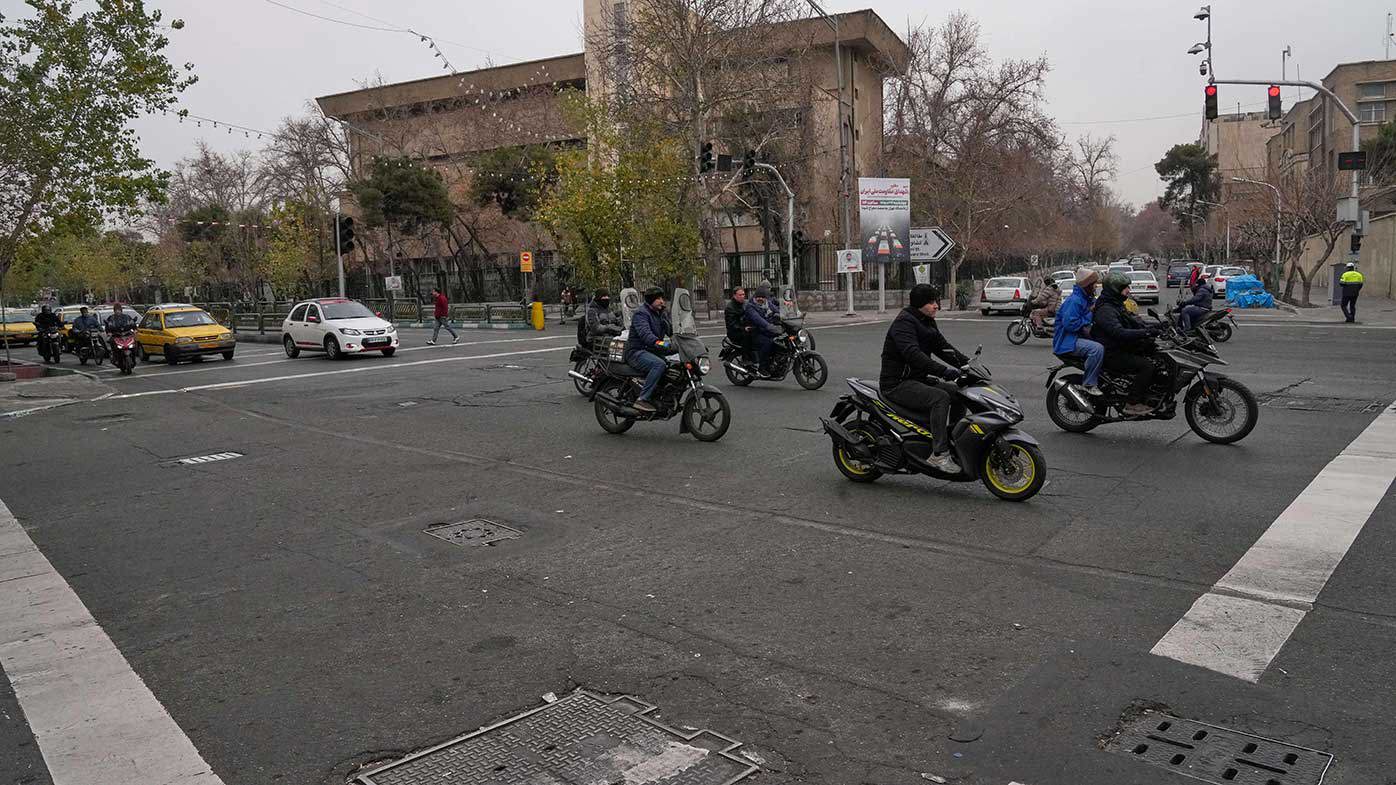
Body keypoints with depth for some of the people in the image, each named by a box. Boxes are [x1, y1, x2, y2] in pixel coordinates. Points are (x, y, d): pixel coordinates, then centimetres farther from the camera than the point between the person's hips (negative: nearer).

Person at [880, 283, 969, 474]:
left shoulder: (927, 323, 14)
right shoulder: (904, 322, -16)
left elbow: (943, 347, 15)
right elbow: (913, 354, -30)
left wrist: (968, 364, 0)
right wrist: (944, 371, -38)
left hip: (918, 379, 10)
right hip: (897, 384, -10)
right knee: (940, 398, -28)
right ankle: (939, 453, -28)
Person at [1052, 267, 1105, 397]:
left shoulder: (1087, 299, 15)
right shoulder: (1075, 300, -17)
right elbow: (1069, 323, -25)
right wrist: (1088, 318, -16)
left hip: (1078, 337, 11)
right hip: (1067, 341, -11)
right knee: (1097, 348, -31)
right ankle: (1089, 384, -21)